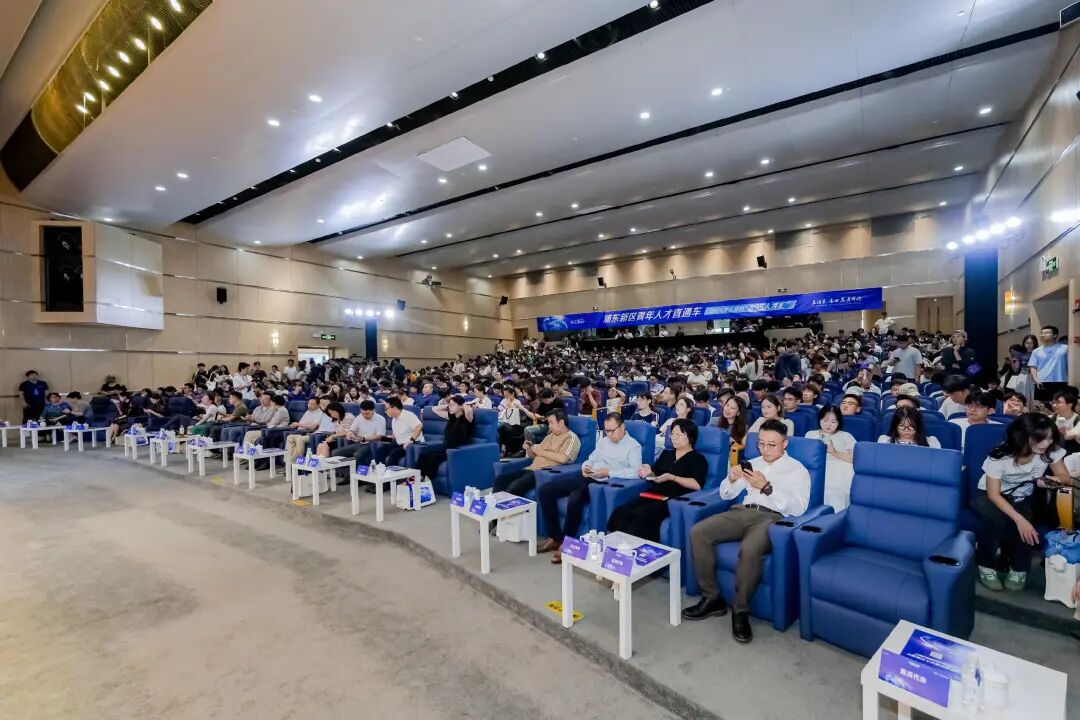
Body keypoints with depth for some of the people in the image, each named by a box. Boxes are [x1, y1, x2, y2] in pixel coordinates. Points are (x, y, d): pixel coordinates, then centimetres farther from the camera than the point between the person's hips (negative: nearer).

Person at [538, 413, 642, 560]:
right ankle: (555, 537, 2)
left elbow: (635, 472, -14)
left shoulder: (633, 446, 0)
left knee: (575, 499, -36)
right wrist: (585, 466, 3)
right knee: (545, 491, -8)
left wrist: (609, 472, -20)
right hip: (586, 476, 7)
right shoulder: (602, 441, 21)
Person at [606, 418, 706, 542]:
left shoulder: (698, 459, 8)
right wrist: (648, 473, -1)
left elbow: (697, 485, -7)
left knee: (642, 515, -34)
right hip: (653, 494, 6)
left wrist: (672, 478, -17)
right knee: (621, 511, -24)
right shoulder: (666, 454, 26)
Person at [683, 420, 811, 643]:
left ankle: (741, 610, -15)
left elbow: (799, 508, -8)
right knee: (697, 532, -20)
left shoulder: (798, 470, 8)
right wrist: (731, 479, -3)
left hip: (772, 518, -5)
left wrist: (767, 488, -19)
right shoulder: (754, 463, 21)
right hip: (743, 512, 5)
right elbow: (725, 495, 20)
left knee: (749, 549, -38)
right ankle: (712, 598, -7)